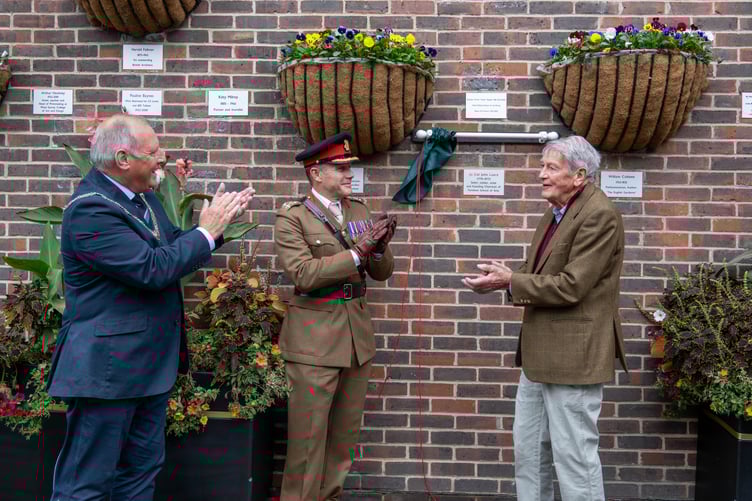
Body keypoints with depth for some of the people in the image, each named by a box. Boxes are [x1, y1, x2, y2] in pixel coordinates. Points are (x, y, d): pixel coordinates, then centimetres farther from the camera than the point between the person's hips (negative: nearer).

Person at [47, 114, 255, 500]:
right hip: (106, 366, -10)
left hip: (151, 363, 10)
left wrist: (220, 220, 2)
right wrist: (206, 231, -15)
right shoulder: (90, 211, -21)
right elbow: (153, 269, -26)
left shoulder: (142, 195, 8)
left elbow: (174, 248, 16)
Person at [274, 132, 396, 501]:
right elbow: (303, 274, -18)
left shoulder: (358, 210, 11)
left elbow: (381, 272, 11)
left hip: (358, 334, 6)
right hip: (315, 339, -6)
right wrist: (357, 252, -21)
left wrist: (380, 247, -10)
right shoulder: (292, 217, -6)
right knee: (309, 435, 1)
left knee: (345, 433, 13)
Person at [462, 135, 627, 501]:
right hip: (541, 353, 10)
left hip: (572, 355, -9)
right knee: (528, 450, 18)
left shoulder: (599, 215, -17)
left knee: (574, 455, 2)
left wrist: (511, 281, -17)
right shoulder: (556, 211, 12)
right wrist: (502, 279, -2)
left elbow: (570, 286, -22)